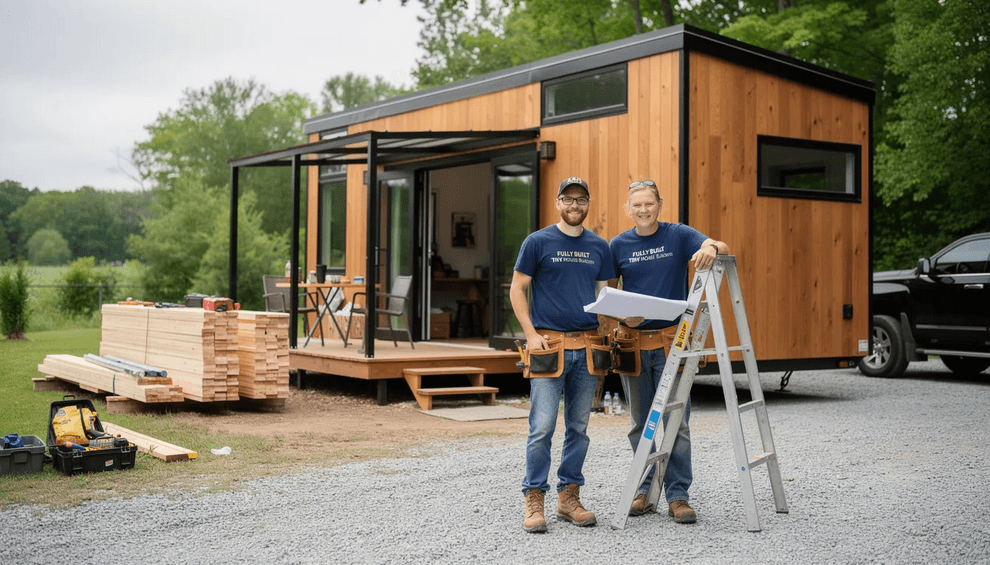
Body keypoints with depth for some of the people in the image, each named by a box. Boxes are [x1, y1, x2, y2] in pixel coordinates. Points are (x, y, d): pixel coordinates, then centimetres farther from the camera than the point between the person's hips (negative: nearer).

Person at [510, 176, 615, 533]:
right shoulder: (538, 242, 1)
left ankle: (569, 497, 18)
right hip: (548, 345, -4)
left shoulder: (599, 247, 13)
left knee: (578, 427, 8)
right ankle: (534, 500, 1)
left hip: (587, 348, 4)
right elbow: (517, 289, 1)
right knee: (542, 427, -7)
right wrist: (531, 334, -9)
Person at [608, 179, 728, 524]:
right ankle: (645, 490, 20)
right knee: (641, 424, 9)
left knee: (676, 422, -4)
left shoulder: (678, 235, 1)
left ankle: (678, 496, 3)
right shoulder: (618, 245, 5)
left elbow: (721, 247, -11)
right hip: (633, 341, 2)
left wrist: (711, 248, -35)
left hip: (670, 340, -2)